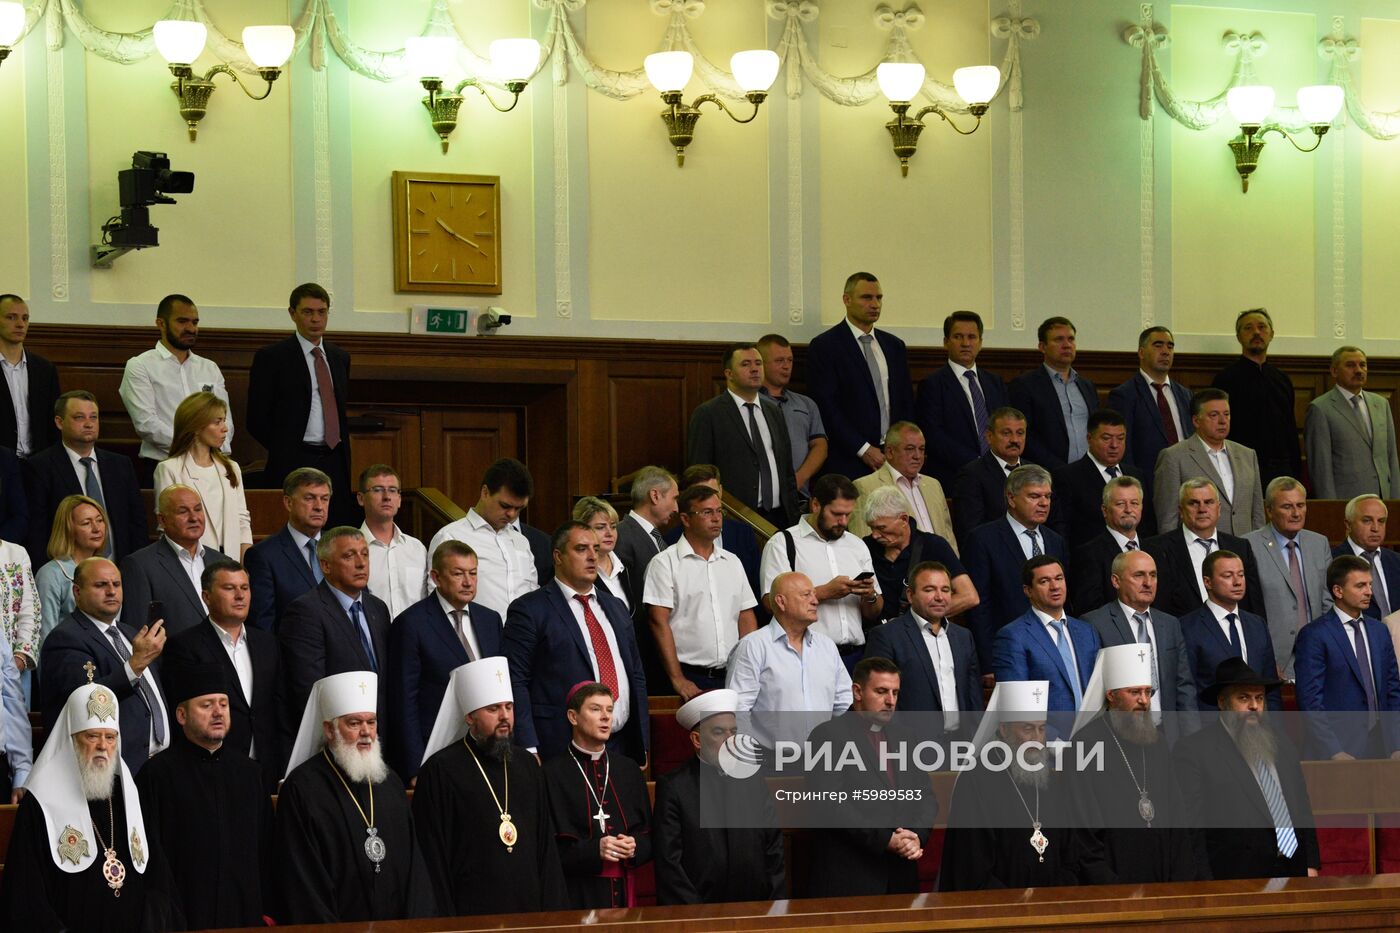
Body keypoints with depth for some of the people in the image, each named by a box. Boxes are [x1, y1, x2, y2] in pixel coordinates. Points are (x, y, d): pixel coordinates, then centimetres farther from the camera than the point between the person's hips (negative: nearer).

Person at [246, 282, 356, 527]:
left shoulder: (340, 357, 17)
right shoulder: (271, 357, -1)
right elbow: (257, 420, -2)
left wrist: (342, 450, 13)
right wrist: (285, 451, -3)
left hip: (335, 464, 5)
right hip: (293, 466, -5)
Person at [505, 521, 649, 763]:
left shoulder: (616, 608, 19)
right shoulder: (529, 610, -2)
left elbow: (636, 677, 22)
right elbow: (515, 682, -8)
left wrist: (642, 747, 15)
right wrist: (529, 750, -17)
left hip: (621, 745, 6)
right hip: (561, 749, -6)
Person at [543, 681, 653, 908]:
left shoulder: (628, 769, 14)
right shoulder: (554, 773, -2)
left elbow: (649, 838, 15)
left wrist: (634, 847, -7)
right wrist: (593, 851, -19)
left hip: (624, 891, 4)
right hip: (577, 895, -4)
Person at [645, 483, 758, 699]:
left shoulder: (732, 562, 17)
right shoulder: (665, 563, -1)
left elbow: (747, 618, 16)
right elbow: (659, 621, -8)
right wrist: (677, 679, -14)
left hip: (733, 674, 5)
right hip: (689, 678, -5)